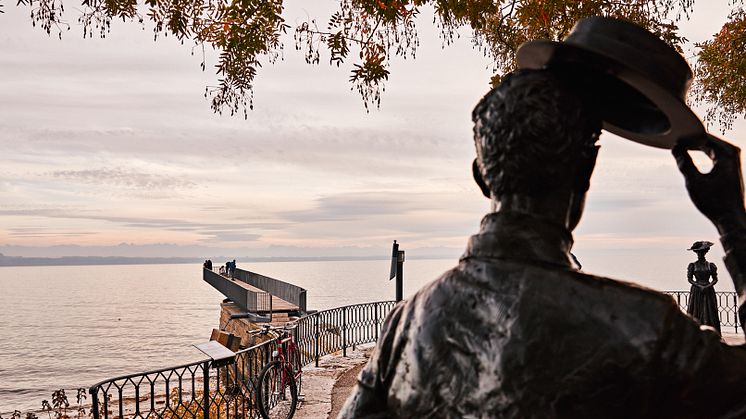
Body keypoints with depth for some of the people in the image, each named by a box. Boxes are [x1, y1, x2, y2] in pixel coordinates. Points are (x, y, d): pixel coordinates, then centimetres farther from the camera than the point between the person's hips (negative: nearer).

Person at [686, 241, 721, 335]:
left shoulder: (711, 265, 4)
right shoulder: (692, 265, 2)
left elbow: (715, 279, 4)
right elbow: (689, 279, -1)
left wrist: (708, 286, -13)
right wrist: (700, 286, -13)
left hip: (709, 292, 1)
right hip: (696, 292, -1)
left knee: (710, 314, -1)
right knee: (696, 314, -2)